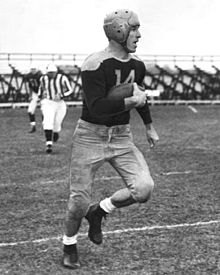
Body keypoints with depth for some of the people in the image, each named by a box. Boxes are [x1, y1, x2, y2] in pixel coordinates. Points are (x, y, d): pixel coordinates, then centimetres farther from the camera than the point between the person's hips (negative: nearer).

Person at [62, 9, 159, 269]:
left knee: (144, 188, -14)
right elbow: (96, 107, -27)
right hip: (90, 137, -5)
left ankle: (98, 212, 13)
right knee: (80, 199, 0)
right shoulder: (95, 64, -19)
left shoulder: (137, 65, 4)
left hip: (122, 138, 6)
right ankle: (69, 245, 29)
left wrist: (149, 126, 30)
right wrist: (131, 101, -25)